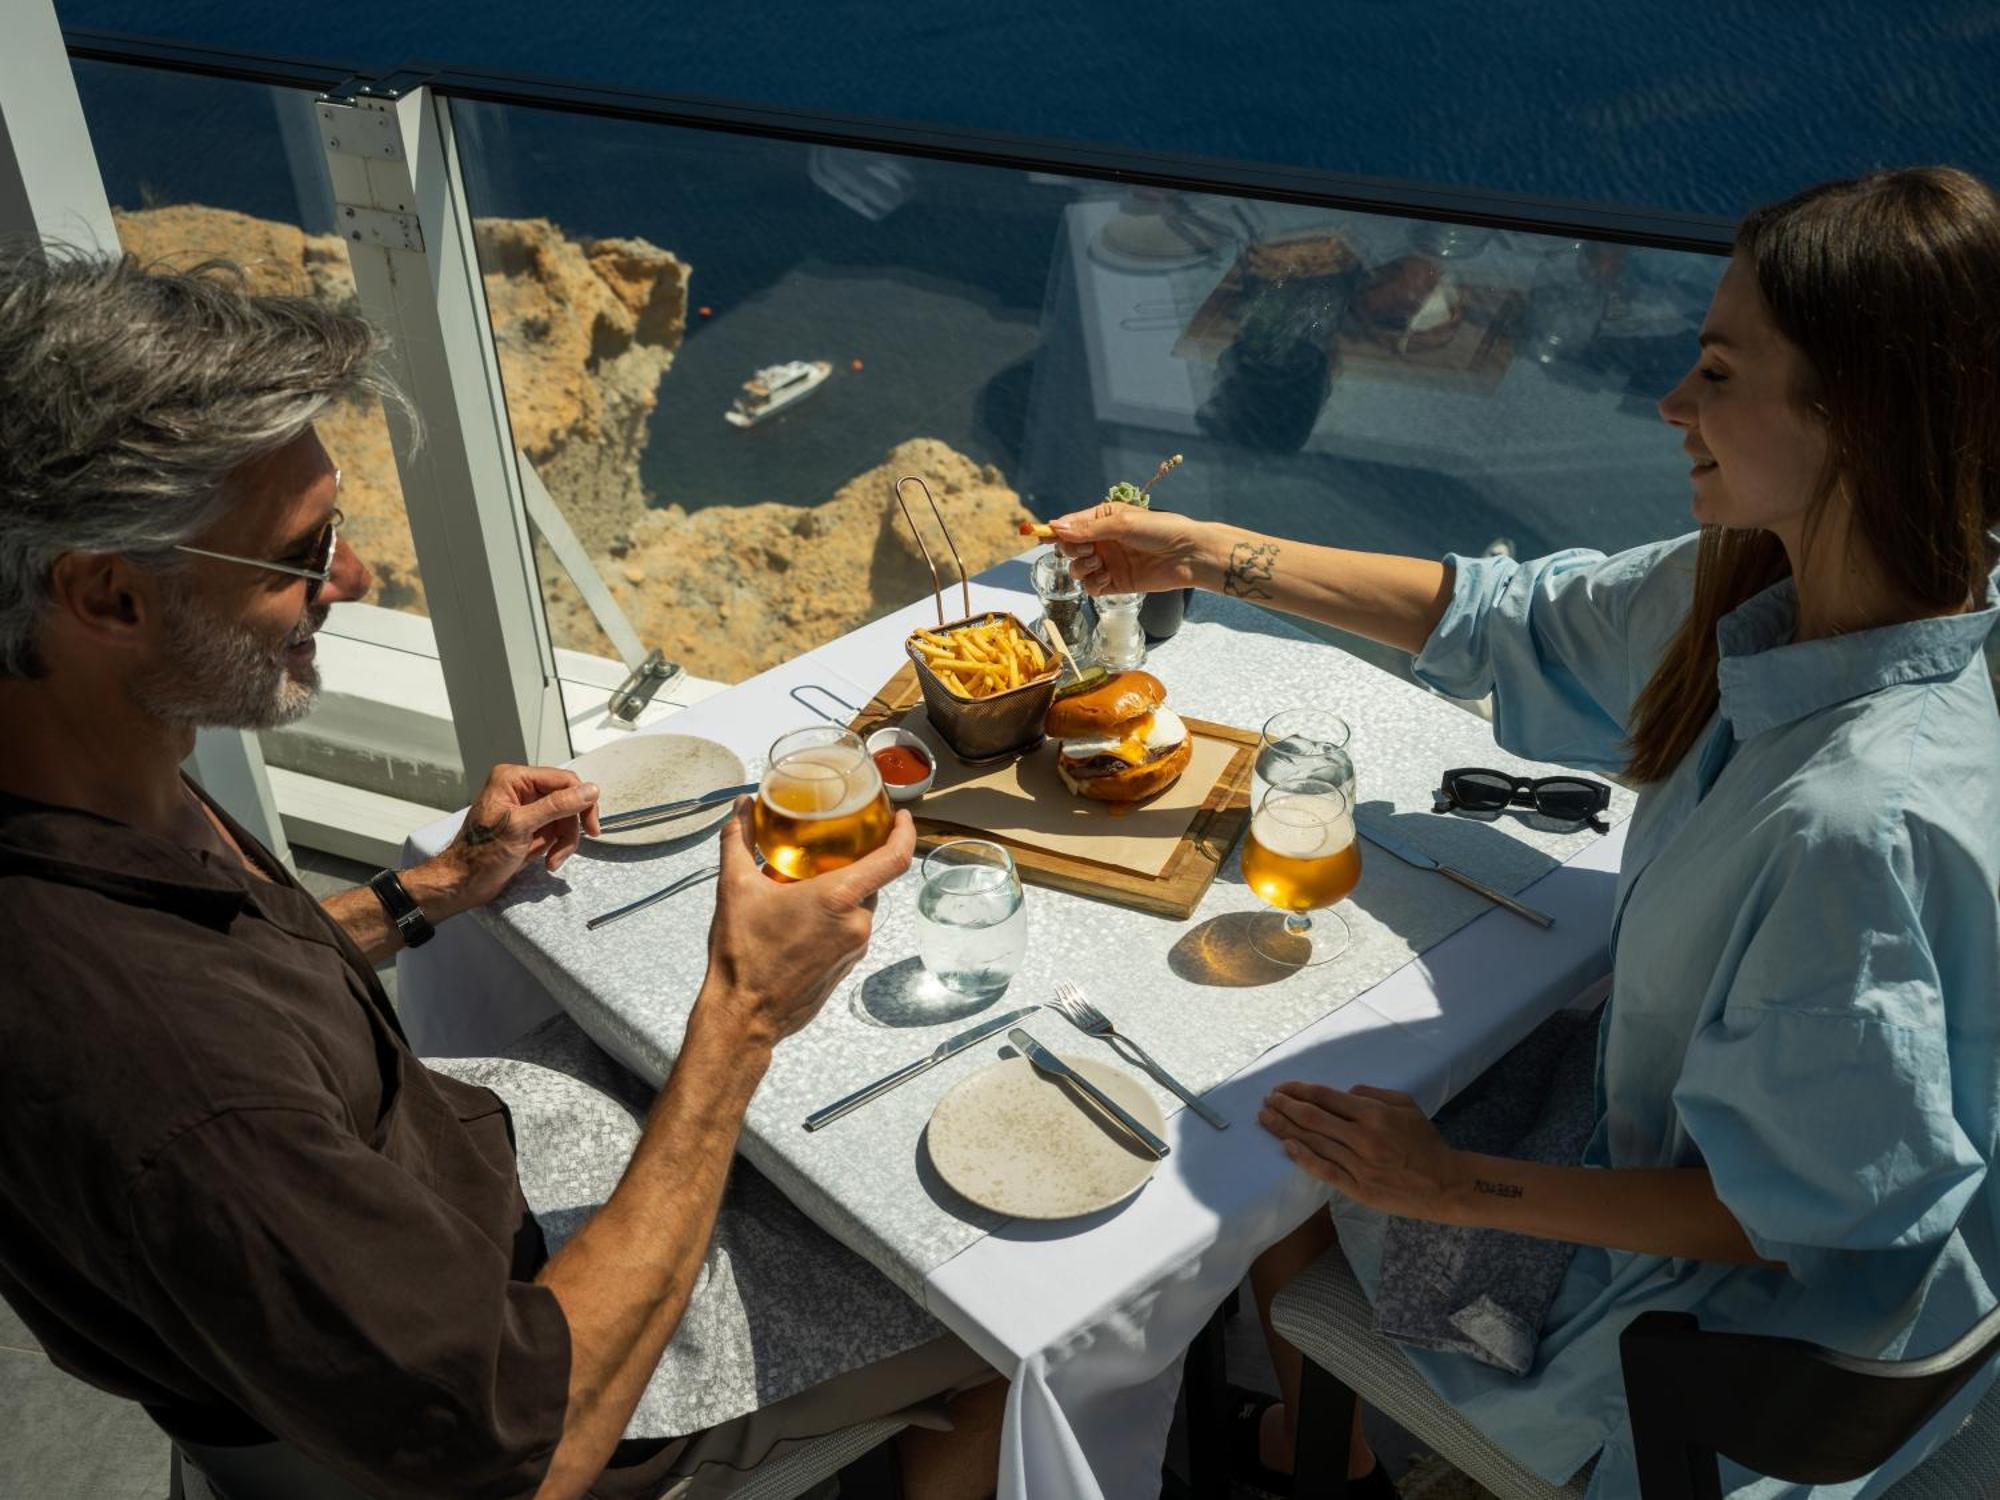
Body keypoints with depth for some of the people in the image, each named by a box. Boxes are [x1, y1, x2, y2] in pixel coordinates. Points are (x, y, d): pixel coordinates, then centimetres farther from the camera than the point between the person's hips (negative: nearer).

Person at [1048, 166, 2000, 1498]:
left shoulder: (1867, 816, -40)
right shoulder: (1763, 589, -15)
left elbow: (1792, 1206, -30)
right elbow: (1511, 620, -1)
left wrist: (1454, 1187, -23)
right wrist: (1208, 555, -3)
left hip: (1766, 1325, -7)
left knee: (1291, 1217, 9)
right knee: (1317, 1158, 18)